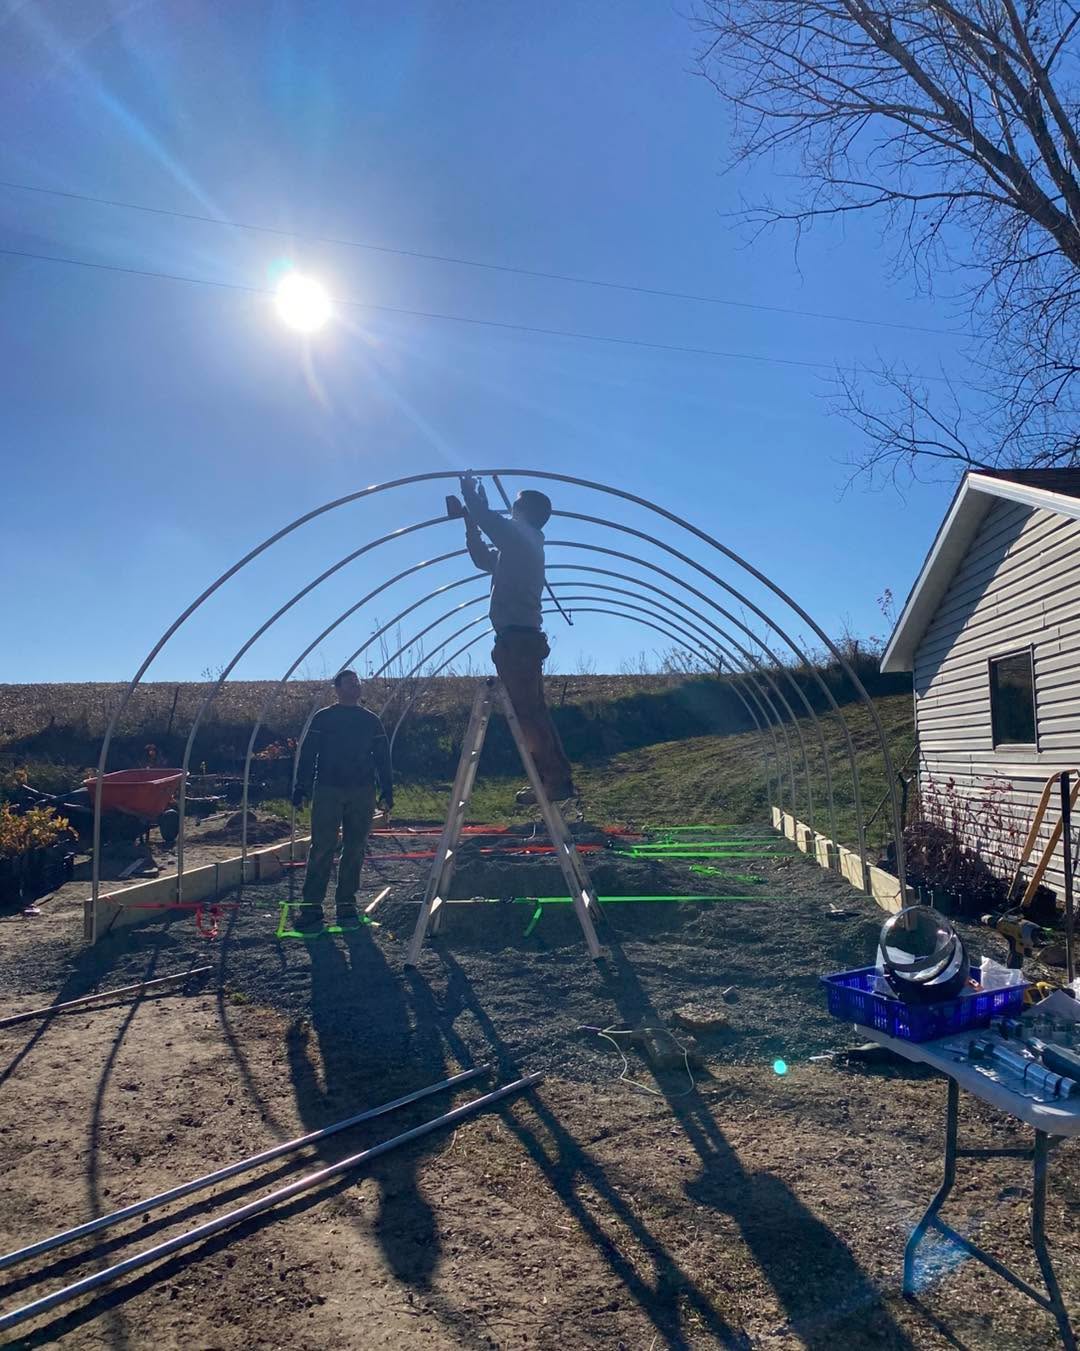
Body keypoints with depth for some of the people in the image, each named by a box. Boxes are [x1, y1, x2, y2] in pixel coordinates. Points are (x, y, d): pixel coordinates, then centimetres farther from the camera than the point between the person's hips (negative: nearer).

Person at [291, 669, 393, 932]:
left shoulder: (371, 721, 11)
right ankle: (311, 906, -2)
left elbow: (382, 759, 12)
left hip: (362, 793, 3)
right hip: (327, 792, -3)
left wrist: (387, 793, 6)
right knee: (322, 849, -6)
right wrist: (301, 789, -6)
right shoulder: (323, 718, 3)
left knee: (355, 850, 5)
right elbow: (307, 755, 1)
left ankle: (347, 904, 14)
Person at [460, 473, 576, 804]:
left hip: (516, 639, -10)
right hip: (526, 638, 10)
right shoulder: (524, 545, 25)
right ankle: (559, 780, 13)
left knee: (527, 713, -12)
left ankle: (554, 780, -13)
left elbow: (489, 519, -11)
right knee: (534, 713, 11)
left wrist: (470, 495, 10)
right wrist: (470, 521, 31)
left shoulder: (521, 537, -3)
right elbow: (484, 559, 36)